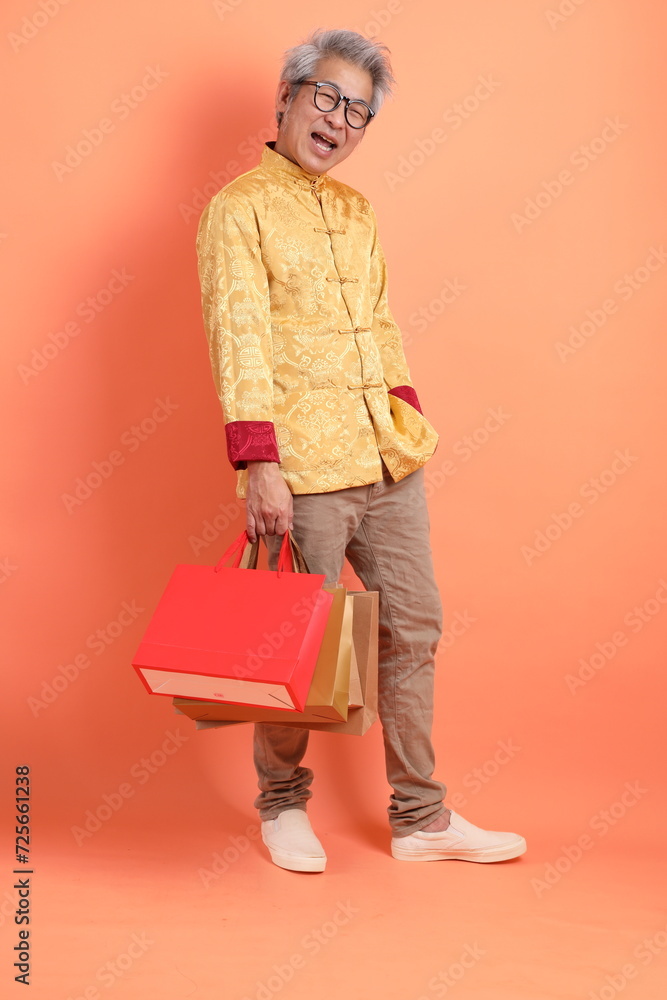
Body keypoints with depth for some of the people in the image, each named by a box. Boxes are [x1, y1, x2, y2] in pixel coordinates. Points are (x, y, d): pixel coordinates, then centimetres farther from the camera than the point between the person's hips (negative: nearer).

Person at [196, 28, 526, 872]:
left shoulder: (355, 210, 18)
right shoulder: (240, 208, -5)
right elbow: (238, 337, -14)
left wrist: (406, 413, 12)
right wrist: (258, 463, -21)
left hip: (389, 460, 7)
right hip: (302, 470, -7)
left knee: (412, 628, 9)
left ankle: (420, 818, 22)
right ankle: (282, 805, 26)